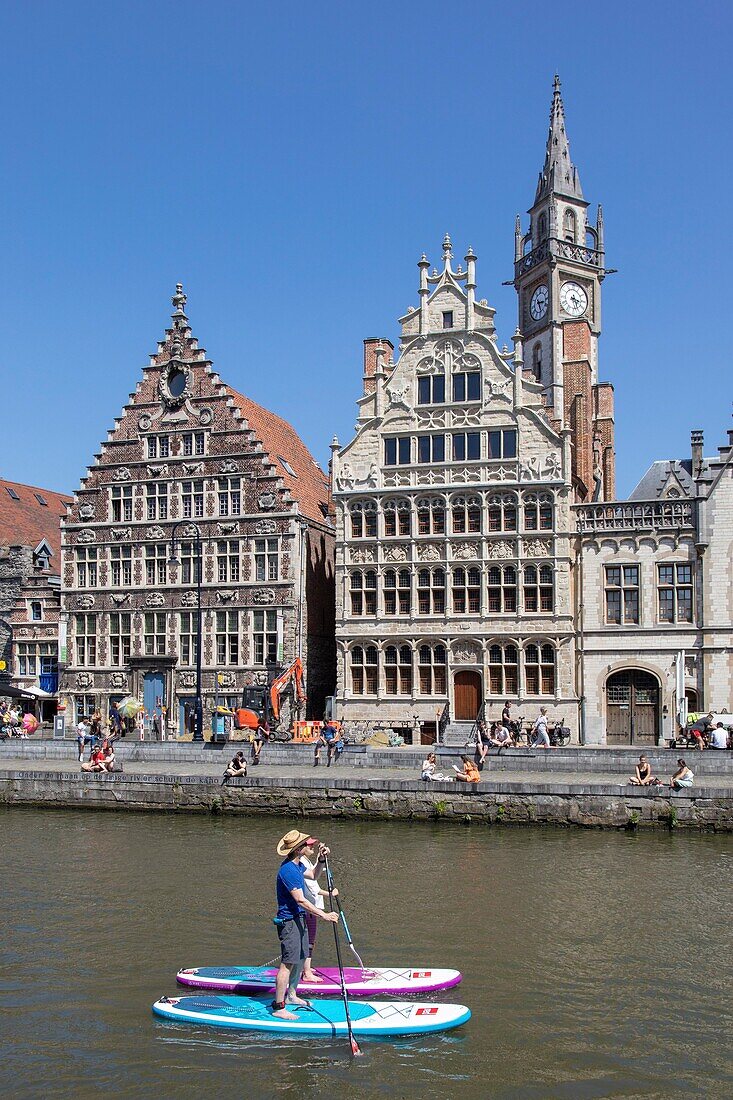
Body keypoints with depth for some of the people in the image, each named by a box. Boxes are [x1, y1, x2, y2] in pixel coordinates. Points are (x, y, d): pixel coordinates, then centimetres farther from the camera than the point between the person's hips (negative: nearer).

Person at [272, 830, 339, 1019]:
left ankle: (291, 995, 35)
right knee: (288, 963, -9)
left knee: (300, 959, 20)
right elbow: (300, 900, -26)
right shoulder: (288, 870, -23)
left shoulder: (296, 865, 9)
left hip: (299, 919, 10)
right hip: (289, 921, -10)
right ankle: (278, 1007, -5)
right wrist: (324, 915, -27)